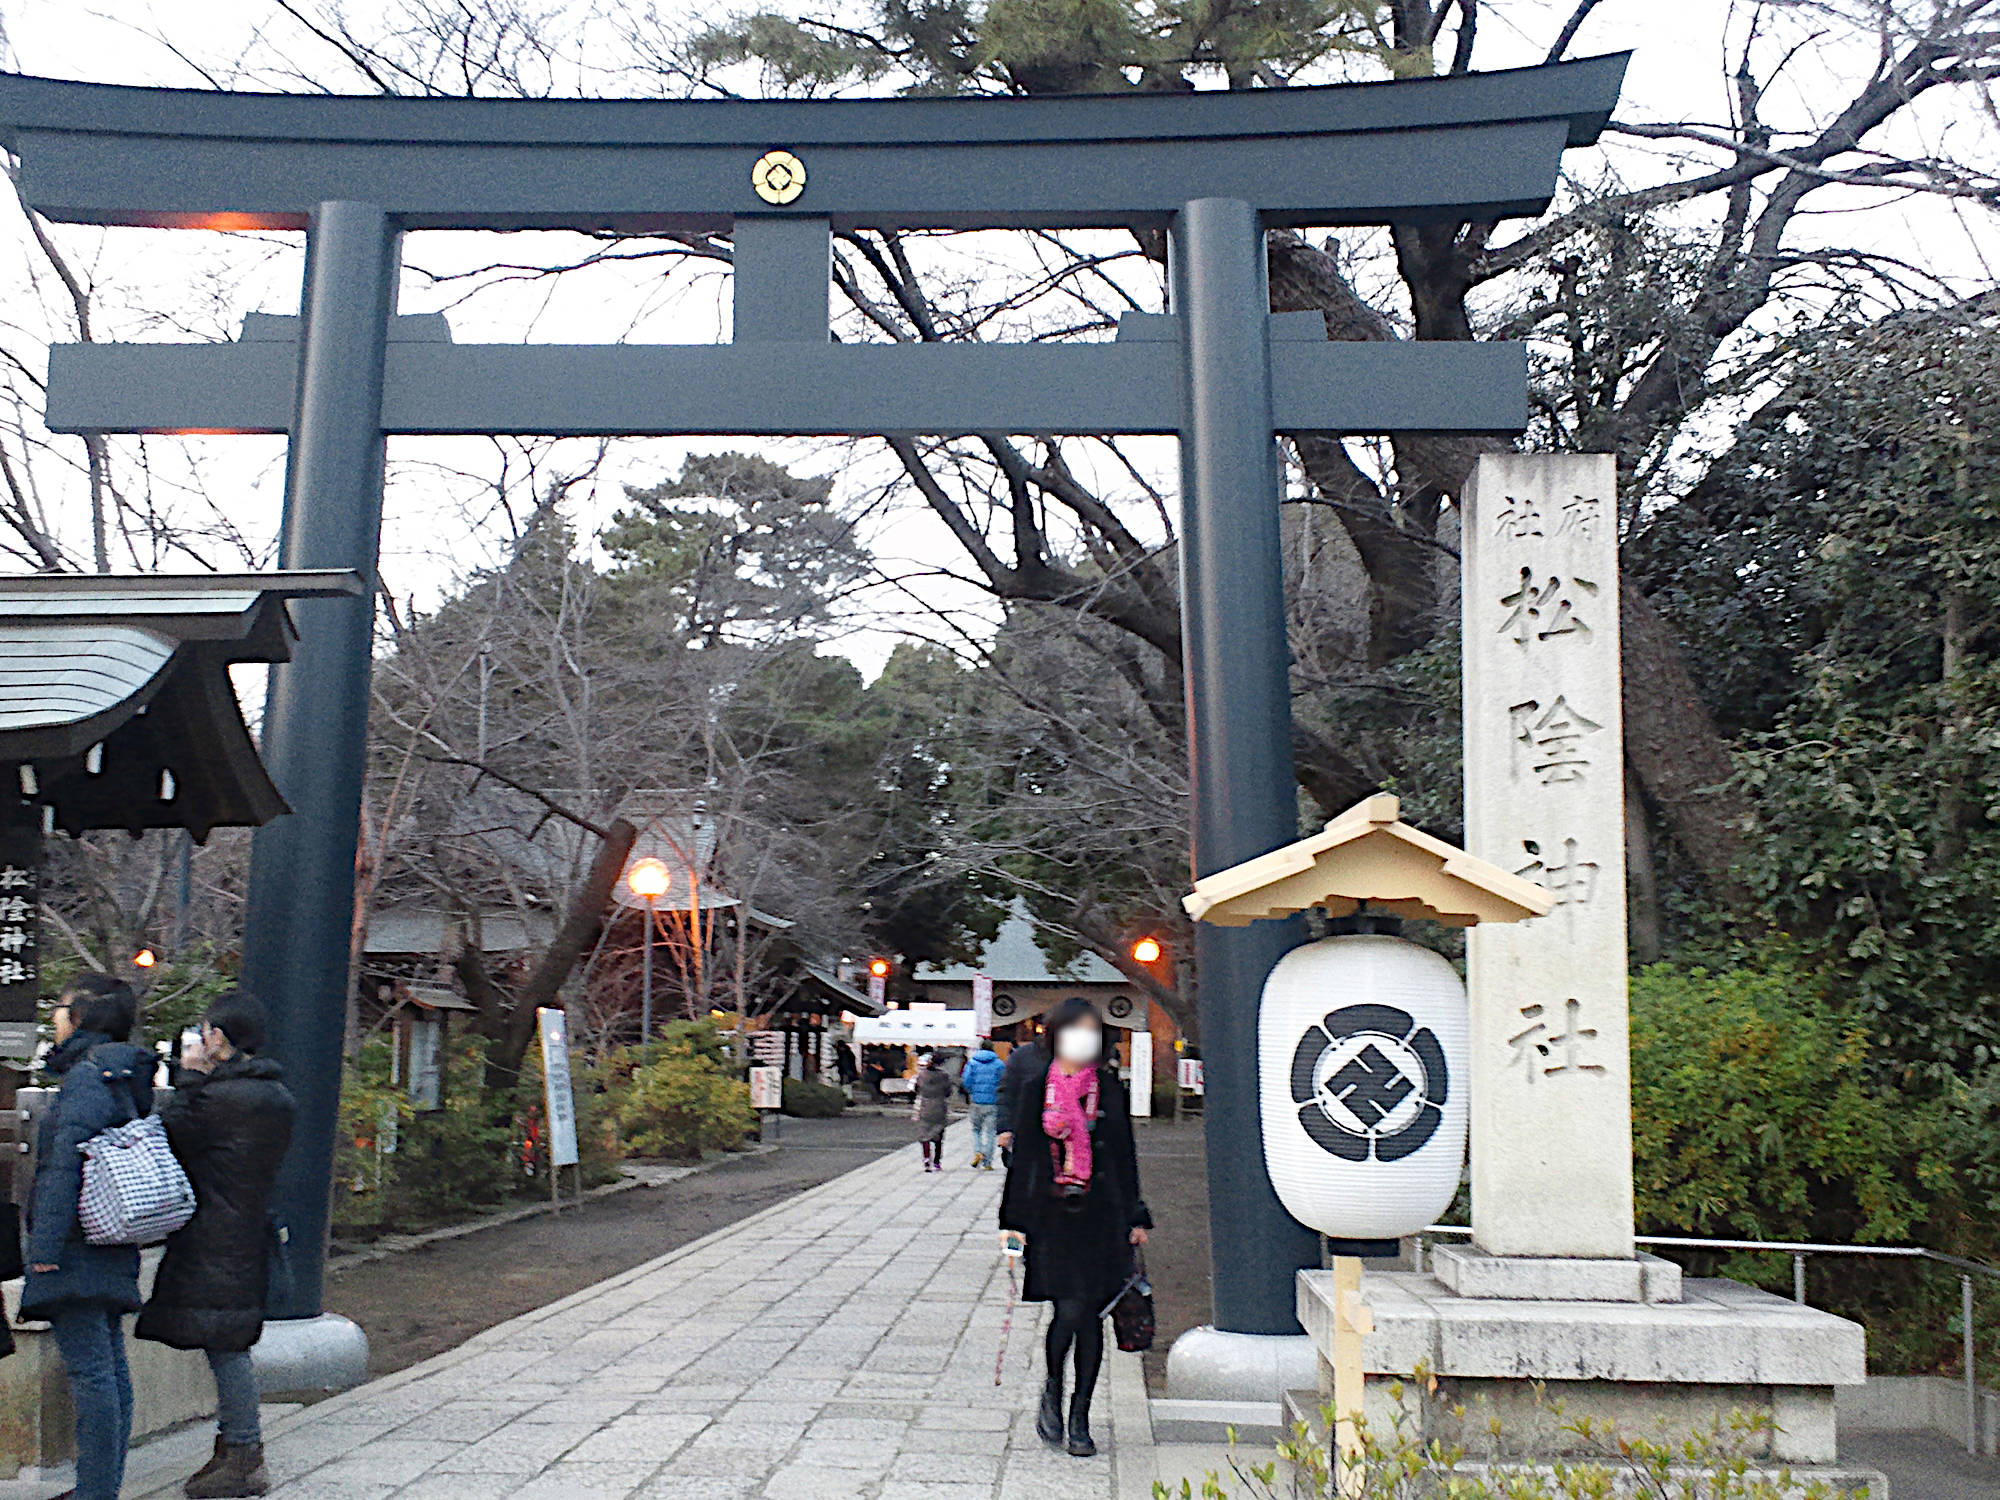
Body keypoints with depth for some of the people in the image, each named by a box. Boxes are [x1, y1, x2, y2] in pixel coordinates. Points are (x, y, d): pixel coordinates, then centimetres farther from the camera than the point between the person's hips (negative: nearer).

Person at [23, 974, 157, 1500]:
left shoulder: (87, 1077, -13)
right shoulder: (123, 1076, 15)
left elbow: (64, 1165, -18)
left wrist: (44, 1245, -19)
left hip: (79, 1245, -10)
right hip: (110, 1251, 10)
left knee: (89, 1371, -7)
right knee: (111, 1368, 13)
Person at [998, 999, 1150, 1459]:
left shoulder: (1110, 1088, 7)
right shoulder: (1035, 1087, 3)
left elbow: (1124, 1155, 11)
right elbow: (1023, 1154, 4)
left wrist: (1135, 1217, 7)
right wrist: (1012, 1221, 1)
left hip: (1100, 1212, 2)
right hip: (1051, 1211, -2)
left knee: (1090, 1315, 3)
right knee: (1069, 1310, -10)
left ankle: (1080, 1419, 14)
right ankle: (1052, 1392, 17)